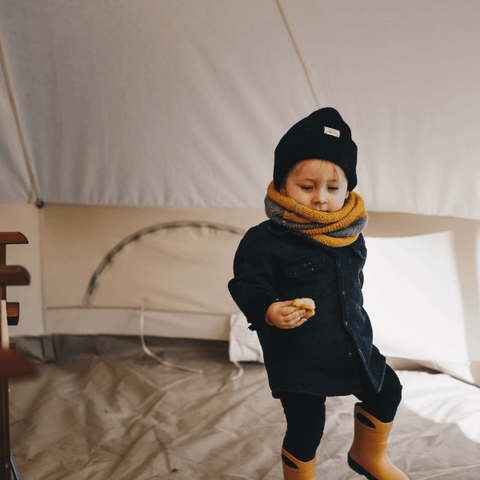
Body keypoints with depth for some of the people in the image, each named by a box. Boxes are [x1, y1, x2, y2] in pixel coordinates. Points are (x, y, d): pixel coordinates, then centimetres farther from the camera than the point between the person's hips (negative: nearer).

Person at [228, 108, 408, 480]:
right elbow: (247, 285, -17)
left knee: (386, 392, 18)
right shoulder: (264, 241, -20)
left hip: (353, 342, 7)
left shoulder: (350, 237, 1)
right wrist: (267, 310, -35)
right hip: (298, 355, -6)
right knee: (305, 428, 1)